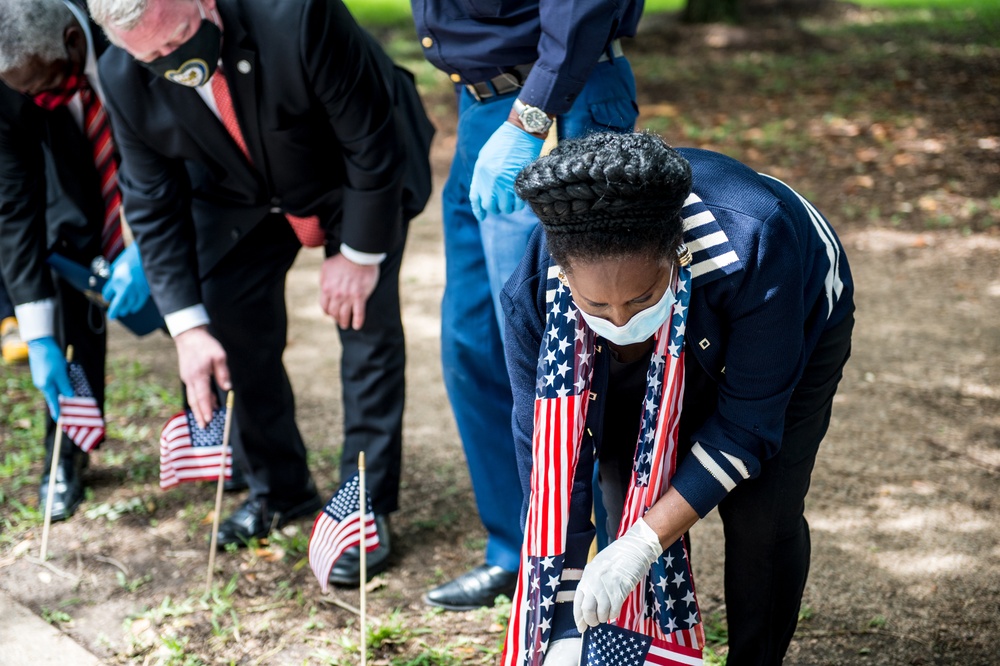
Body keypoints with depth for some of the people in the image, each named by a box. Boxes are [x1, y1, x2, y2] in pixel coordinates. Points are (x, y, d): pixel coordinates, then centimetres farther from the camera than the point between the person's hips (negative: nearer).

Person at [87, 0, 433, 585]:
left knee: (367, 319, -10)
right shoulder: (126, 80, -24)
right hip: (243, 198, 4)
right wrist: (188, 325, -18)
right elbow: (154, 206, -12)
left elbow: (373, 139, -28)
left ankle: (368, 508, 3)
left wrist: (360, 254, -20)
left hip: (357, 180, -4)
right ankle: (281, 489, 19)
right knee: (230, 326, -1)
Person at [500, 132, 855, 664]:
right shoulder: (536, 294, -35)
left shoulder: (750, 250, -44)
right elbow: (549, 460, -28)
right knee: (630, 505, -11)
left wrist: (645, 541, -39)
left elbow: (748, 425, -33)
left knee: (760, 517, -14)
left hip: (793, 330, -2)